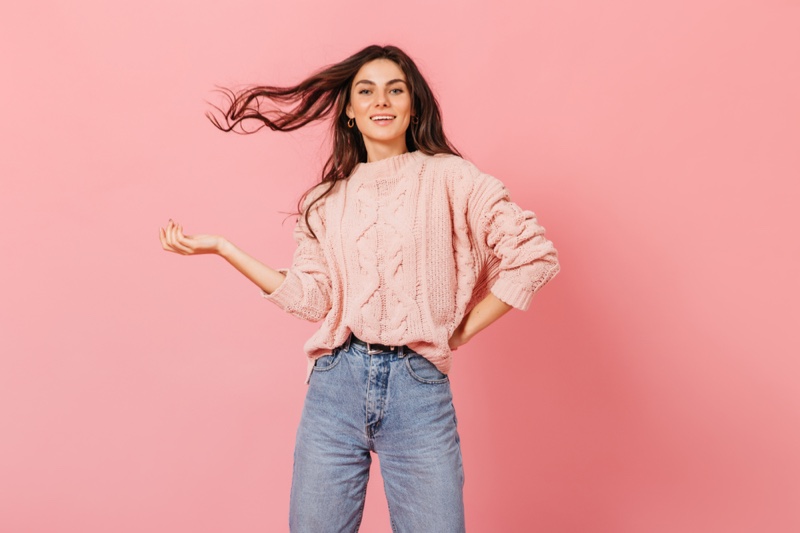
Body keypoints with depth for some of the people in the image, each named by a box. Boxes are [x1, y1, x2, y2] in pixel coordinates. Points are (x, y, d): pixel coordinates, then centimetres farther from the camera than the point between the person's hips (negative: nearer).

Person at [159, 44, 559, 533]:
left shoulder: (449, 177, 0)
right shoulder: (327, 199, 11)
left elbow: (535, 255, -5)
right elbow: (311, 297, 2)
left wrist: (463, 331, -3)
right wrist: (220, 247, 2)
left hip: (418, 387, -2)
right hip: (336, 384, 3)